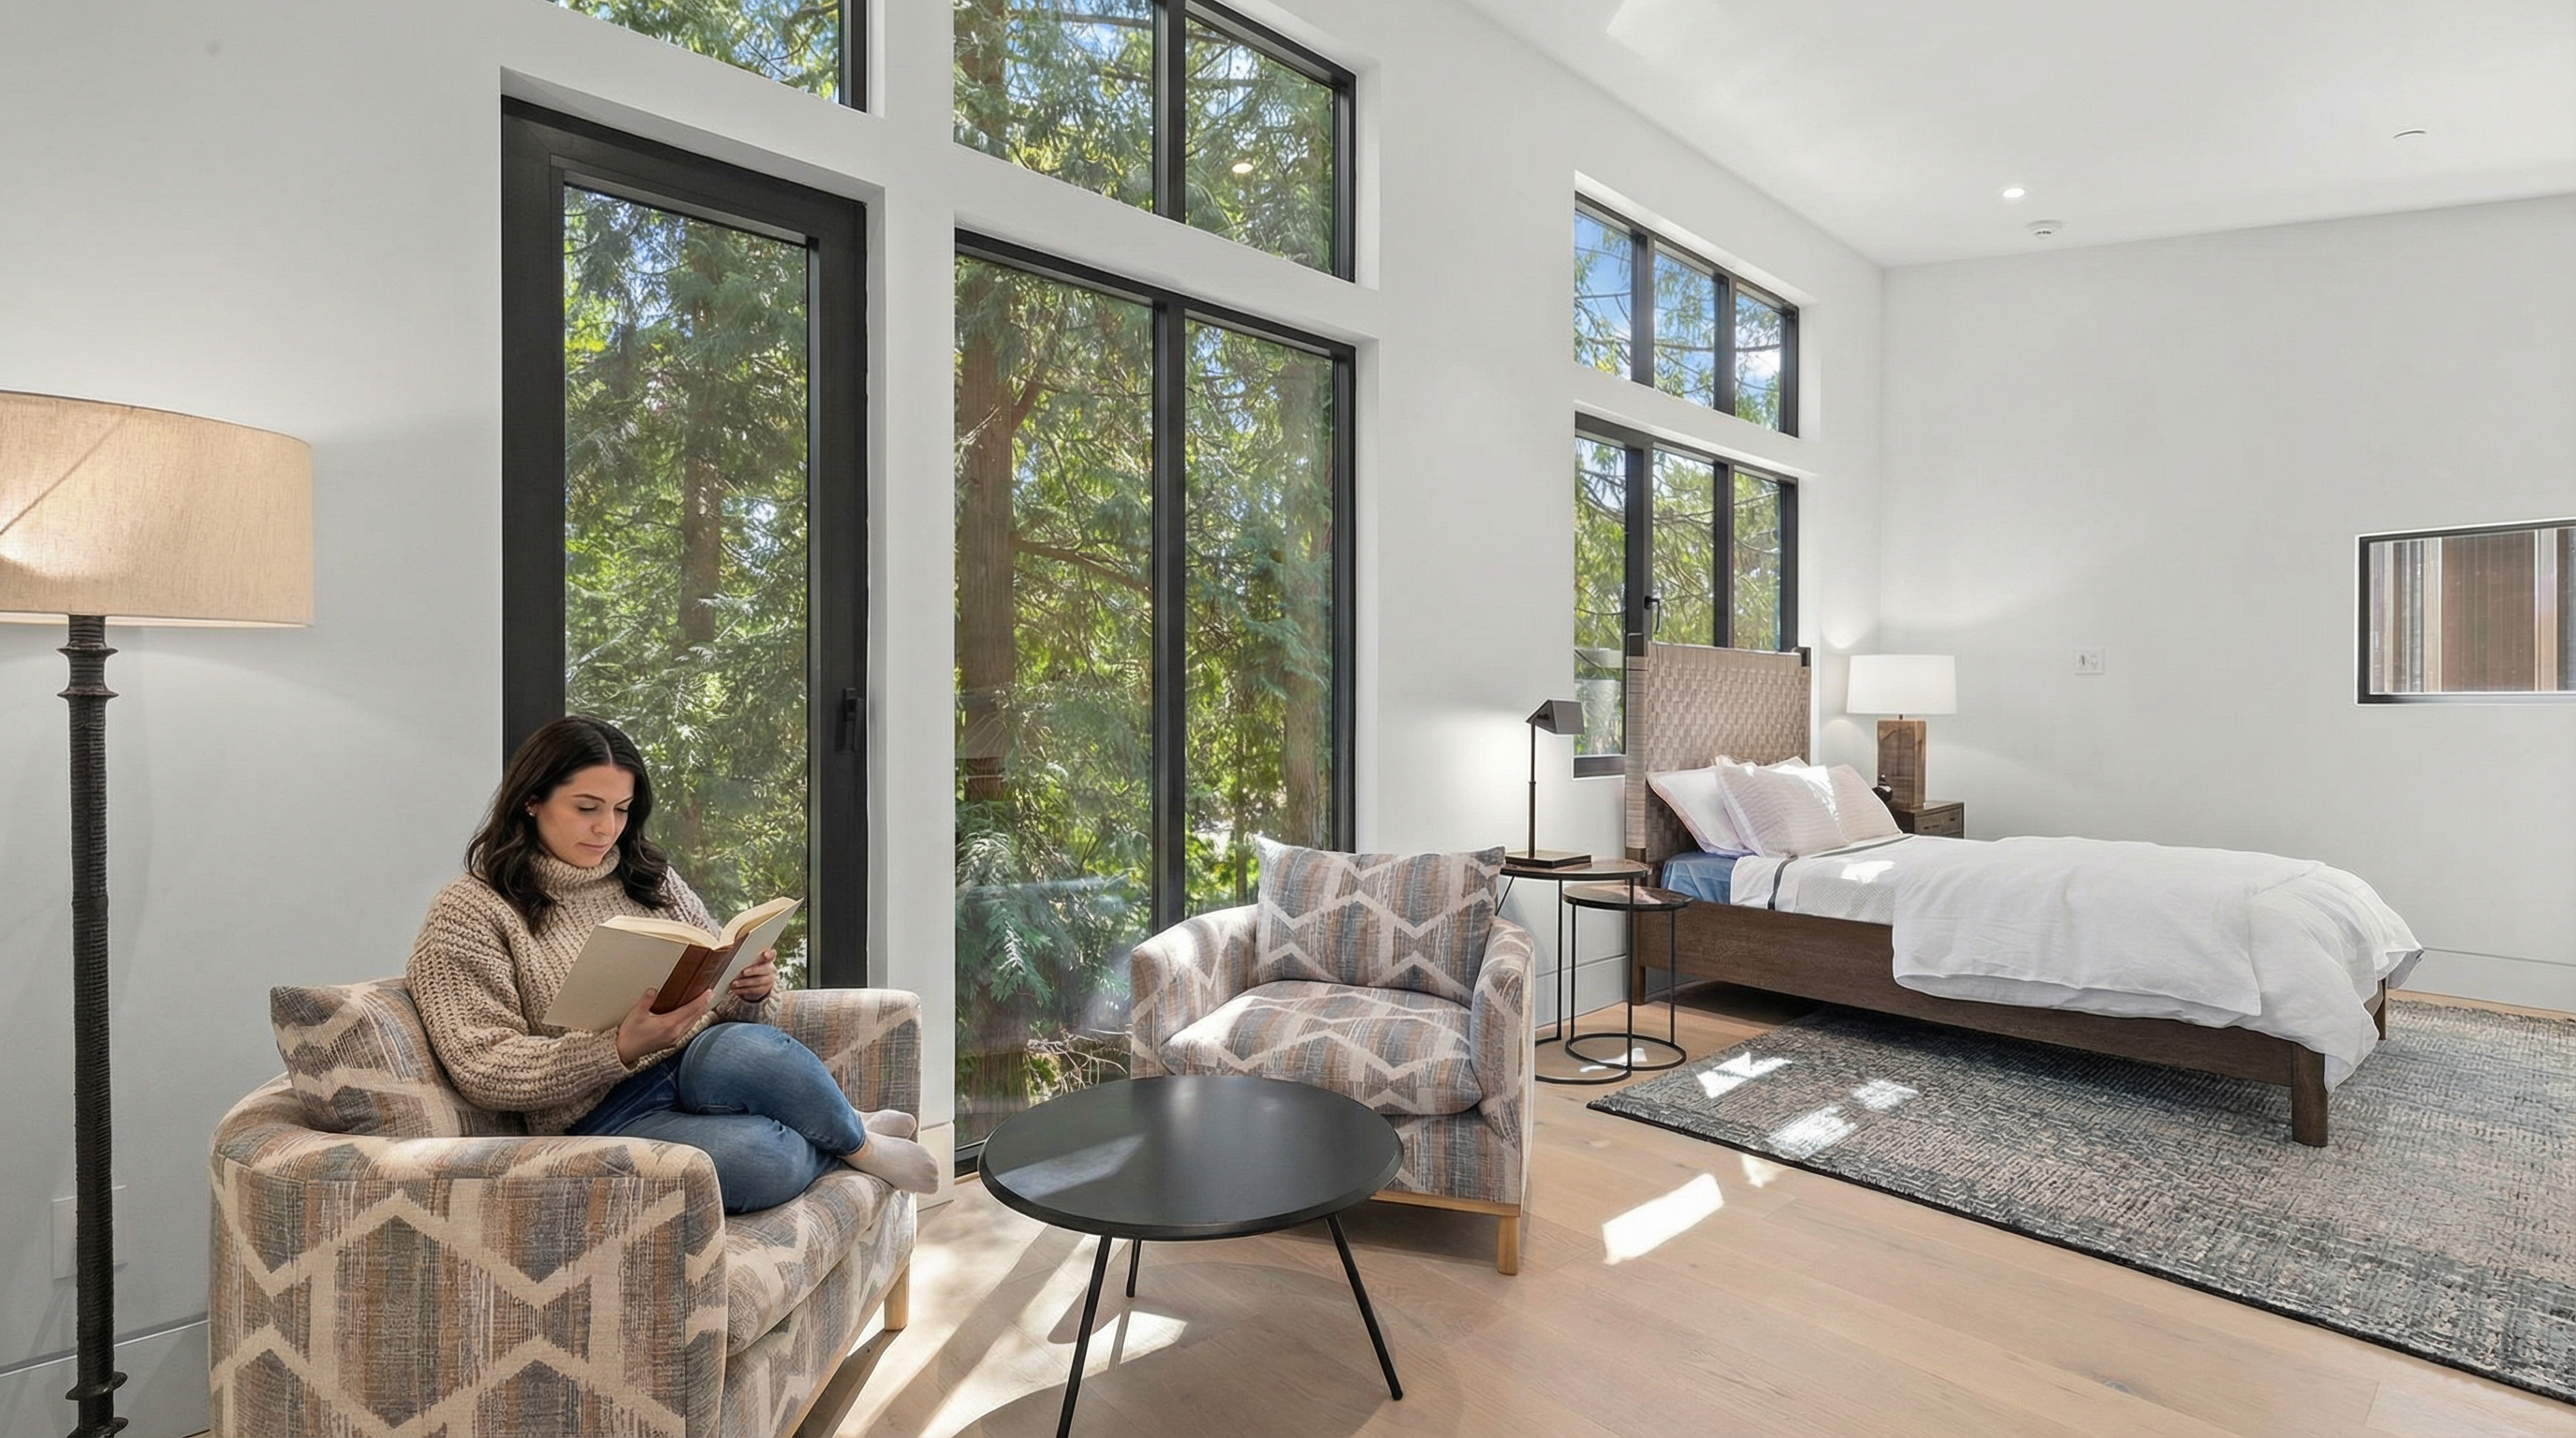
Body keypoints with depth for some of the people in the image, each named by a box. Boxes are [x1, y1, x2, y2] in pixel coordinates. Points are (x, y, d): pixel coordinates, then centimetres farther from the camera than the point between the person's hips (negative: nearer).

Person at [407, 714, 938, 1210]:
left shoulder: (651, 879, 15)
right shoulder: (468, 912, 1)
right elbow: (486, 1071, -7)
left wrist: (753, 992, -6)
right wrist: (621, 1047, -22)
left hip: (708, 1064, 4)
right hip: (603, 1115, -4)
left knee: (746, 1050, -36)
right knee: (759, 1159, -35)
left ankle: (851, 1134, -7)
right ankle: (857, 1139, -3)